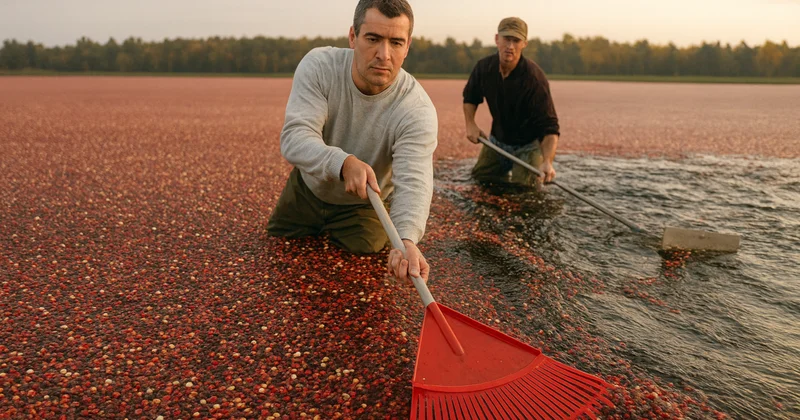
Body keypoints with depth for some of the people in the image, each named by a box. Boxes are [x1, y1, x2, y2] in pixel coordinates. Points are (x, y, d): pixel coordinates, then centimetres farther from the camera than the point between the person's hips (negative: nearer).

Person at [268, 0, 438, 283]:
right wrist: (344, 163, -56)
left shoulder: (418, 110, -32)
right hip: (306, 190, 3)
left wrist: (407, 240, -64)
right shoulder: (319, 65, -26)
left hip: (364, 207, -2)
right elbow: (294, 136, -35)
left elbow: (413, 183, -43)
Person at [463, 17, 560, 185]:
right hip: (497, 140, 5)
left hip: (528, 144, -5)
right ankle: (508, 168, 40)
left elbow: (549, 127, -34)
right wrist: (470, 124, -10)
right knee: (479, 177, 13)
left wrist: (547, 162, -49)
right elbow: (470, 97, 7)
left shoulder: (534, 78, -31)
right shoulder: (484, 66, -14)